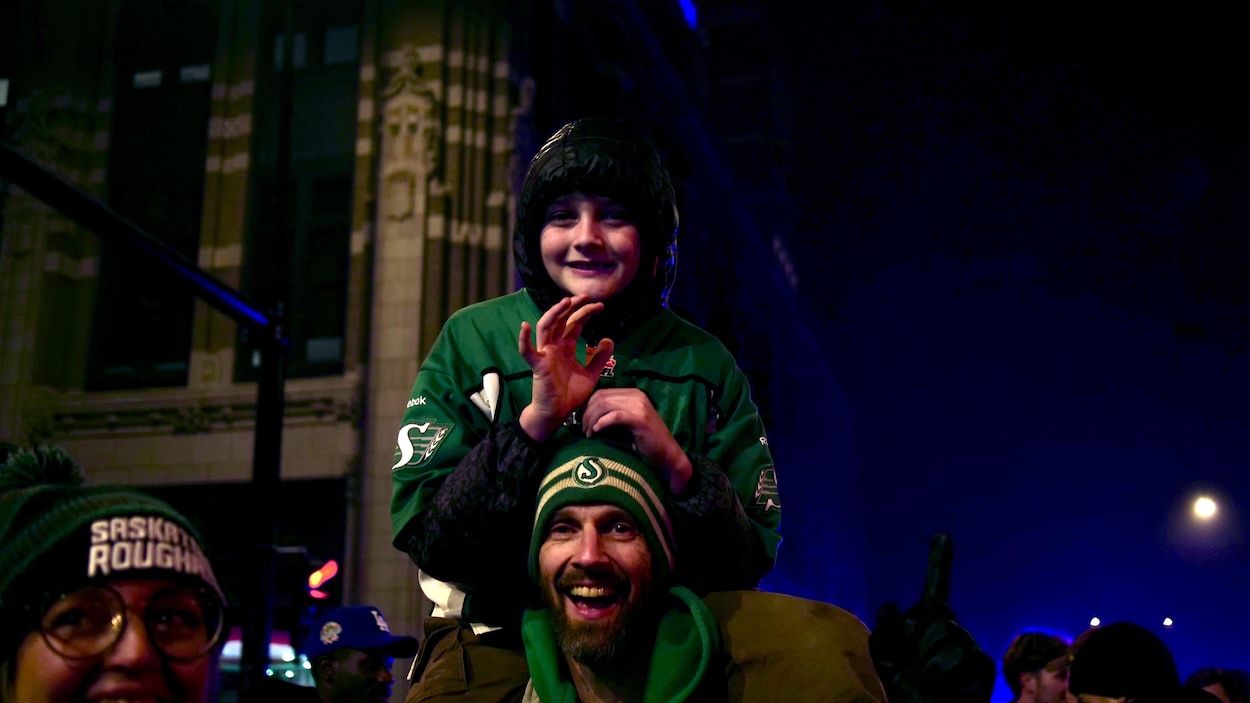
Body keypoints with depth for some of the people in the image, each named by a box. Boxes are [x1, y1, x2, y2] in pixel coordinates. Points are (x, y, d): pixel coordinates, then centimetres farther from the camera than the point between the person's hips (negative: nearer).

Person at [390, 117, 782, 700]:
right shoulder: (471, 341, 3)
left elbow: (748, 564, 4)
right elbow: (423, 537, -4)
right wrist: (535, 421, -16)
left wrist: (675, 462, -13)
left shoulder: (704, 365, 7)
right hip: (494, 646, 1)